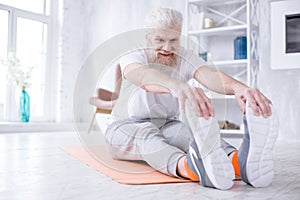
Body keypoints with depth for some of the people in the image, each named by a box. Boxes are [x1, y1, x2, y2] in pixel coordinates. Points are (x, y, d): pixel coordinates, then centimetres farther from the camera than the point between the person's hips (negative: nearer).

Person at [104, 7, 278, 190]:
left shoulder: (185, 58, -8)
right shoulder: (133, 57, -17)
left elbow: (210, 75, -32)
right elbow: (143, 76, -45)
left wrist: (239, 87, -58)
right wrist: (177, 86, -70)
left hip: (166, 126, 3)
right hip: (126, 127, -2)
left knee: (194, 129, -31)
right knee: (146, 134, -39)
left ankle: (239, 161, -62)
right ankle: (189, 167, -72)